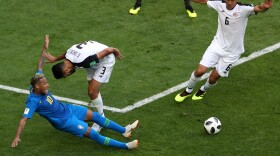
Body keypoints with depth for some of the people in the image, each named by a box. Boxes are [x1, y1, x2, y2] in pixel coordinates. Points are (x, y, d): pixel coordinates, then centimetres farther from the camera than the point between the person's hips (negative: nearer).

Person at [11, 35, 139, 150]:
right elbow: (24, 119, -35)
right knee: (92, 134, -10)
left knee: (95, 115, 11)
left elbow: (39, 67, 2)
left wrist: (44, 49, 3)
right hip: (63, 121, -9)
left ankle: (124, 130, 26)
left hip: (67, 108, 9)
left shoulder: (37, 85, -10)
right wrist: (17, 137, -45)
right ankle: (125, 146, -9)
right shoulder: (33, 101, -31)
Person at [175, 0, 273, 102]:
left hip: (231, 53, -2)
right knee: (200, 71, -6)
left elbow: (258, 8, -46)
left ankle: (203, 90, 42)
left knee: (213, 78, 6)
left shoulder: (243, 9, -27)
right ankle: (188, 91, 24)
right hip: (217, 44, 2)